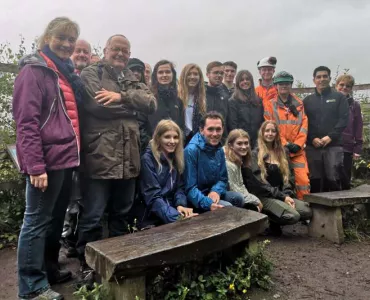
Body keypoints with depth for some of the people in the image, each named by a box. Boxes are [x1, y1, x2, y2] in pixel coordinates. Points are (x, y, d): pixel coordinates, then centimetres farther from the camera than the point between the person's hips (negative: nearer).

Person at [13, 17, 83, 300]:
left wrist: (74, 153, 14)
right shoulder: (34, 70, -7)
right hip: (47, 160, -8)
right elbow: (27, 122, -15)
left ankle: (49, 268, 33)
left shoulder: (67, 72, 18)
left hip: (65, 158, 8)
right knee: (37, 221, 1)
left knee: (56, 218, 17)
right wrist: (35, 166, -21)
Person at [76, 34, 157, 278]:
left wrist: (122, 96, -13)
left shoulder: (133, 79, 19)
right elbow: (98, 105, -17)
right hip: (101, 157, -6)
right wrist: (132, 105, -4)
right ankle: (88, 263, 22)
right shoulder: (91, 74, 1)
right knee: (93, 216, 3)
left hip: (128, 158, 6)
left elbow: (151, 104, 2)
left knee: (121, 213, 18)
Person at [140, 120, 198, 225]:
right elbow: (153, 196, -17)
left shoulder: (176, 158, 8)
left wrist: (181, 205, -13)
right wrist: (176, 217, -28)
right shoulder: (147, 159, -11)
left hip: (172, 207, 6)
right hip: (152, 214, -5)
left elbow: (179, 187, 7)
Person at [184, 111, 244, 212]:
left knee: (238, 198, -7)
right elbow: (190, 187, -23)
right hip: (197, 199, -7)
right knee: (227, 207, -22)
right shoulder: (191, 150, -22)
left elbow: (223, 178, 10)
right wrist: (208, 203, -34)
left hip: (212, 192, 8)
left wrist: (216, 191, -12)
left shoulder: (219, 150, 4)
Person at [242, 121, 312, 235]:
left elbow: (289, 176, 10)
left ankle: (275, 220, 4)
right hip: (264, 197, -6)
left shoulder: (282, 153, 17)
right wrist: (282, 196, -15)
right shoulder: (255, 155, -2)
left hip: (282, 195, 6)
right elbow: (258, 183, -11)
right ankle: (272, 222, 2)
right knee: (293, 216, -28)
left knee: (307, 212, -18)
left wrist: (288, 195, -8)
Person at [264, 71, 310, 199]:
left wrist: (298, 144, -7)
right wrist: (285, 144, -11)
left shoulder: (299, 104, 13)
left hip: (298, 150, 2)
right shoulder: (270, 104, 5)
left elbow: (304, 125, 6)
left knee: (303, 179, -5)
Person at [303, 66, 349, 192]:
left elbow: (343, 119, -1)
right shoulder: (307, 100, 15)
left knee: (333, 179, -4)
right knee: (315, 180, 4)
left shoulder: (339, 97, 10)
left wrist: (330, 136, -13)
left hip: (334, 146, -1)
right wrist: (312, 139, -9)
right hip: (313, 147, 2)